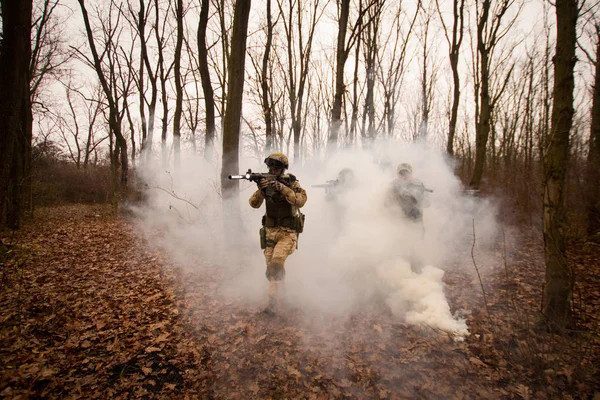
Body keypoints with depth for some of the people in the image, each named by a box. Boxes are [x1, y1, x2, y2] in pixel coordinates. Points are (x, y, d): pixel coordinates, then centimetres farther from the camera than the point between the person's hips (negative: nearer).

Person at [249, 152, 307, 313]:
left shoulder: (292, 183, -7)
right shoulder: (265, 182, 2)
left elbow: (301, 201, -24)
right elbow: (254, 204, -8)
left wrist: (282, 188, -31)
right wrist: (260, 189, -26)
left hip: (287, 233, -4)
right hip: (270, 232, 4)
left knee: (276, 263, -22)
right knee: (271, 268, 9)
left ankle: (273, 300, -8)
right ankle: (277, 295, 33)